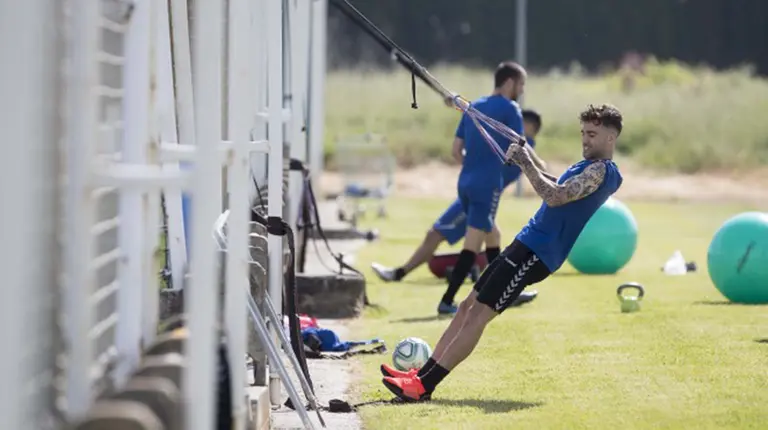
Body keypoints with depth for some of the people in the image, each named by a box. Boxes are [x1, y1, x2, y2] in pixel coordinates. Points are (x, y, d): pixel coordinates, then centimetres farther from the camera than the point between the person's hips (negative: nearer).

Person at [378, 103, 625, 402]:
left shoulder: (601, 170, -14)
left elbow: (555, 197, -26)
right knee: (468, 307, 8)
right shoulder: (589, 167, 18)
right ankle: (421, 374, 7)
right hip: (526, 244, 10)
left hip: (536, 253, -10)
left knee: (477, 316, -14)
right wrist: (528, 162, 25)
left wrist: (526, 164, -18)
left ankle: (423, 386, -17)